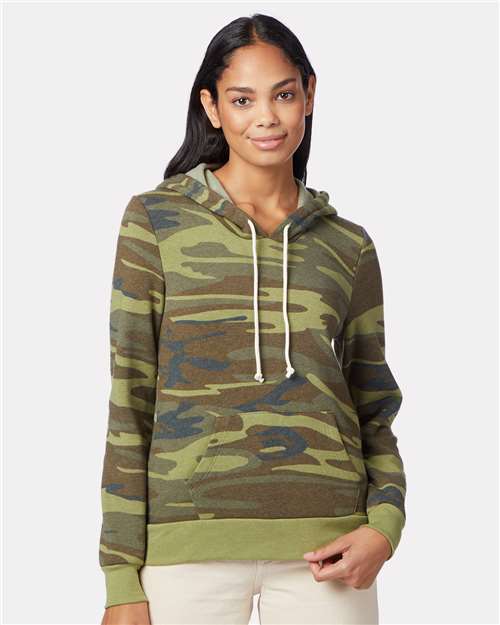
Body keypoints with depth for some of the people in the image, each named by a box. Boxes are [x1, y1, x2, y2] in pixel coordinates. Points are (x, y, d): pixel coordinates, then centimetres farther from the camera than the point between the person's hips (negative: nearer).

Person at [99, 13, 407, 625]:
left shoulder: (349, 248, 11)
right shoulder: (156, 221, 5)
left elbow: (373, 411, 14)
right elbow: (130, 404, 2)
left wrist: (383, 527, -5)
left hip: (323, 547, 2)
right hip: (189, 543, -2)